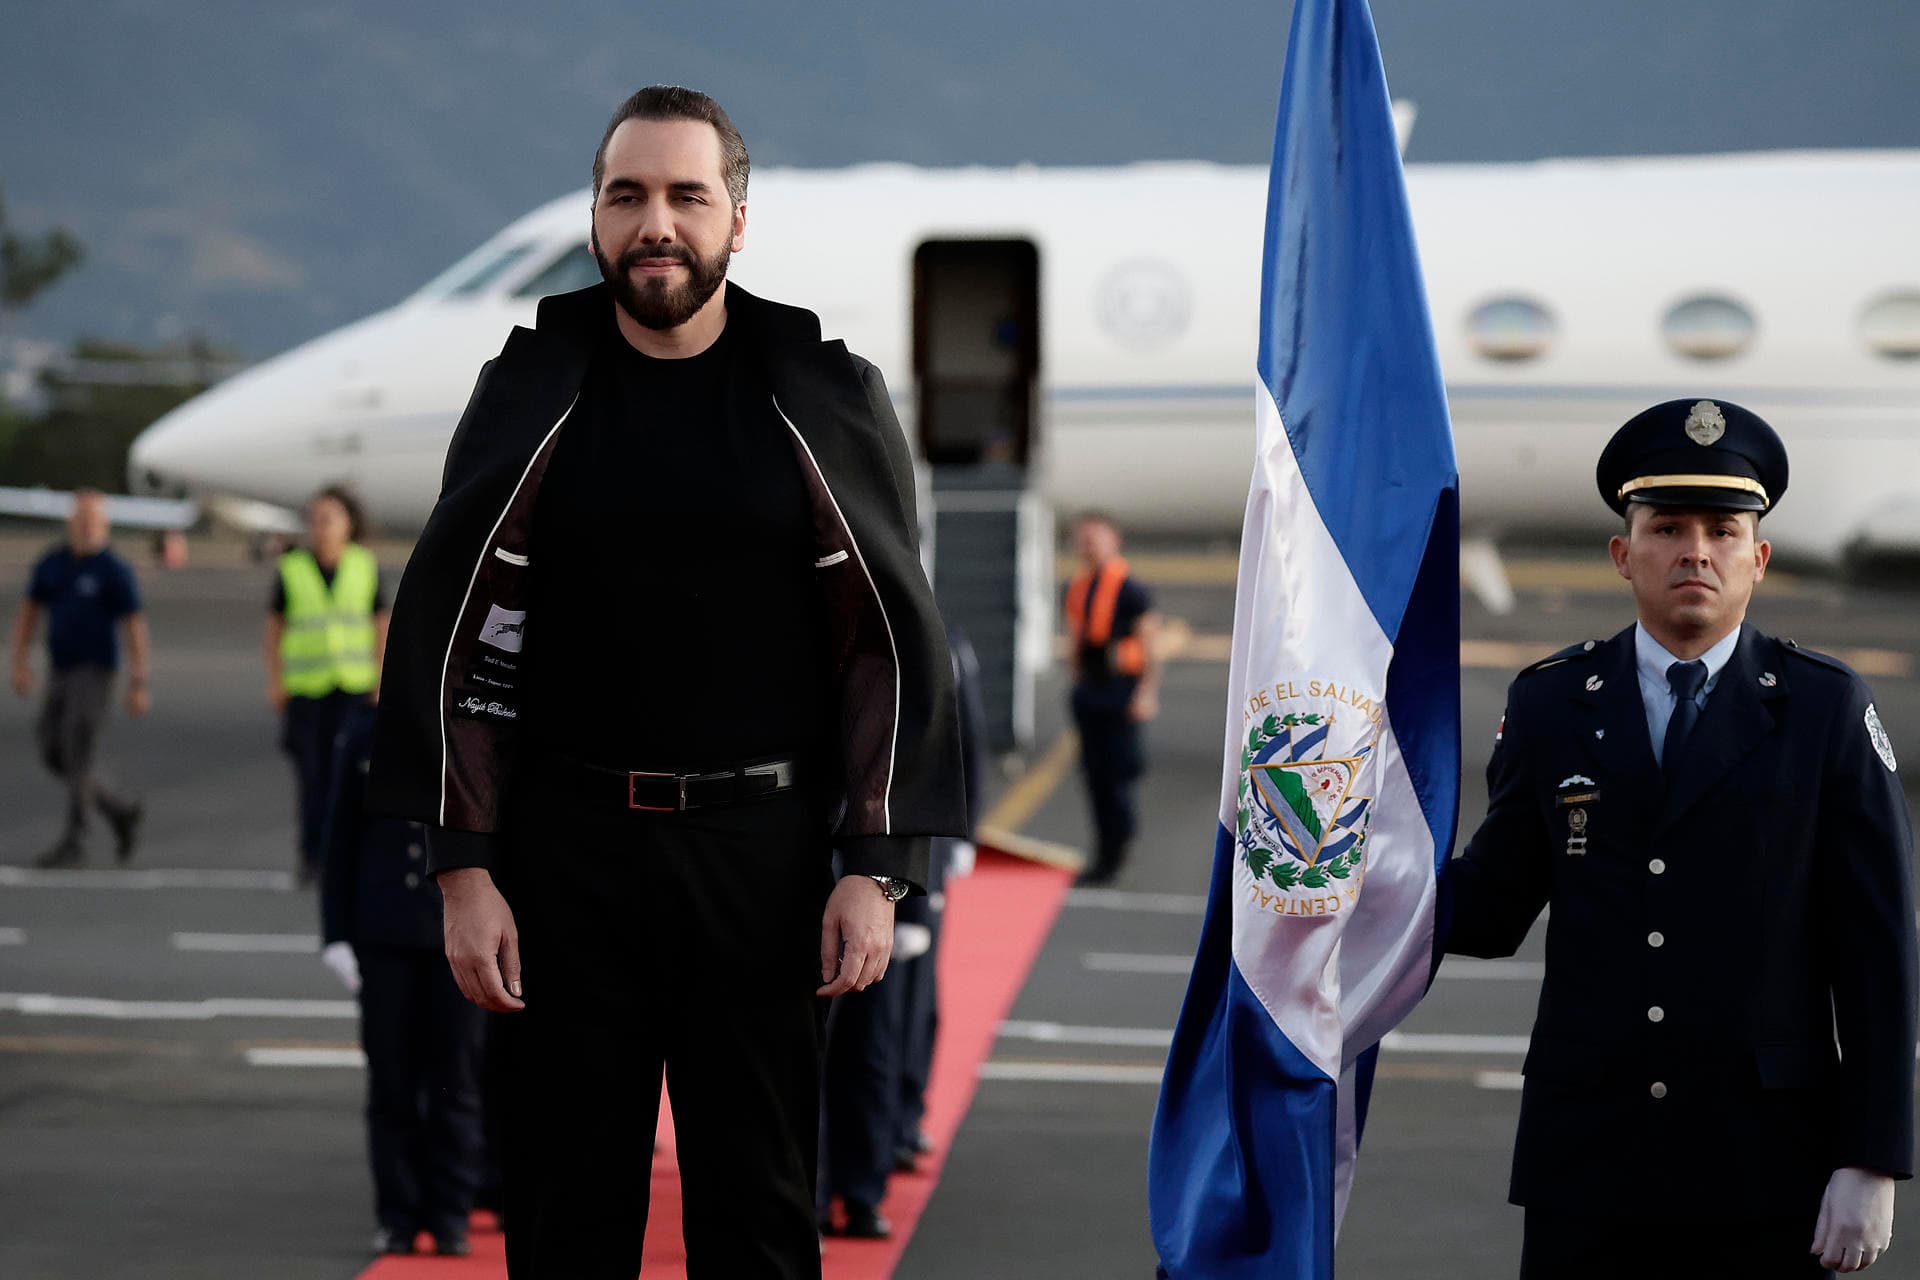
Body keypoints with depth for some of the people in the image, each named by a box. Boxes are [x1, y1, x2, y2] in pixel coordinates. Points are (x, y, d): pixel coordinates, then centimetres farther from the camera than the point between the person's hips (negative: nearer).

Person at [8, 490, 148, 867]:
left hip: (95, 672, -6)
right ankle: (121, 809, 23)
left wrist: (139, 684, -15)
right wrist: (20, 663, 2)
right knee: (54, 754, 6)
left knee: (79, 753, -10)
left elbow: (135, 627, -12)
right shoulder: (51, 564, 5)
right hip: (60, 671, 6)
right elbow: (28, 612, 11)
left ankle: (73, 839, -2)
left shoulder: (115, 571, -11)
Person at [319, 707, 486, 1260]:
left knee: (455, 1080, 3)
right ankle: (399, 1216, 12)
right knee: (391, 1080, 4)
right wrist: (337, 934, 0)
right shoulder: (363, 731, 4)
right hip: (384, 936, 1)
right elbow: (341, 837, 6)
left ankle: (451, 1218, 11)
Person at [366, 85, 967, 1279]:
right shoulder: (531, 396, 3)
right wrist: (464, 869, -4)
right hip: (570, 843, 1)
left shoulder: (827, 399, 2)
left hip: (763, 849, 0)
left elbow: (892, 642, 2)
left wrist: (875, 870, -6)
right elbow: (458, 638, 3)